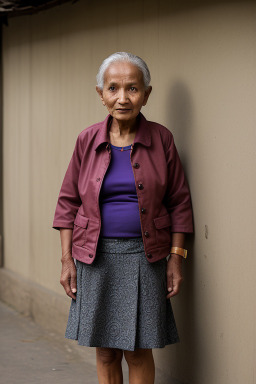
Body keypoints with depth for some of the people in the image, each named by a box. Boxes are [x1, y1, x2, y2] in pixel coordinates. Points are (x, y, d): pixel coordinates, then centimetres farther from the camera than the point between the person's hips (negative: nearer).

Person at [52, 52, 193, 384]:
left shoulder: (161, 139, -1)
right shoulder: (88, 140, 2)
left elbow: (179, 202, 3)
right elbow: (68, 202, 7)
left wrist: (176, 258, -3)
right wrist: (67, 259, 1)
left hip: (144, 256, -1)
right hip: (96, 256, 1)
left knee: (138, 352, 1)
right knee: (106, 352, 7)